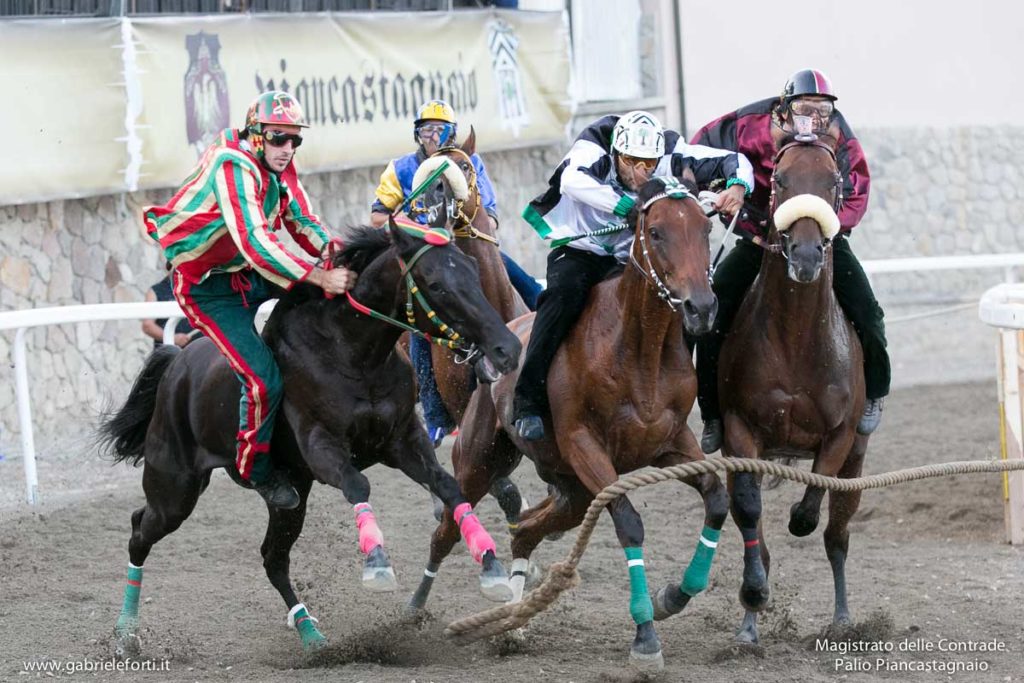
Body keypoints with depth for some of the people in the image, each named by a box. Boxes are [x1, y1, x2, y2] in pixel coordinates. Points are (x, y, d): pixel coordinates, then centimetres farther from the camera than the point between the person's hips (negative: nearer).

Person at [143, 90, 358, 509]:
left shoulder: (279, 169, 0)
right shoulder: (234, 167, -28)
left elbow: (304, 224, 5)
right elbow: (254, 242, -38)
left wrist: (338, 257, -15)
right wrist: (321, 277, -42)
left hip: (246, 273, 9)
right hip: (205, 286, -9)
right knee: (264, 379, -17)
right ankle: (257, 470, 5)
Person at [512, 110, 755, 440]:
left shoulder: (671, 158, -14)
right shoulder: (594, 149, -23)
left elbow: (734, 161, -12)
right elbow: (572, 181, -46)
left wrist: (737, 187, -36)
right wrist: (628, 208, -54)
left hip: (629, 261, 4)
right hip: (579, 253, -4)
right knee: (564, 292, -33)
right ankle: (528, 401, -33)